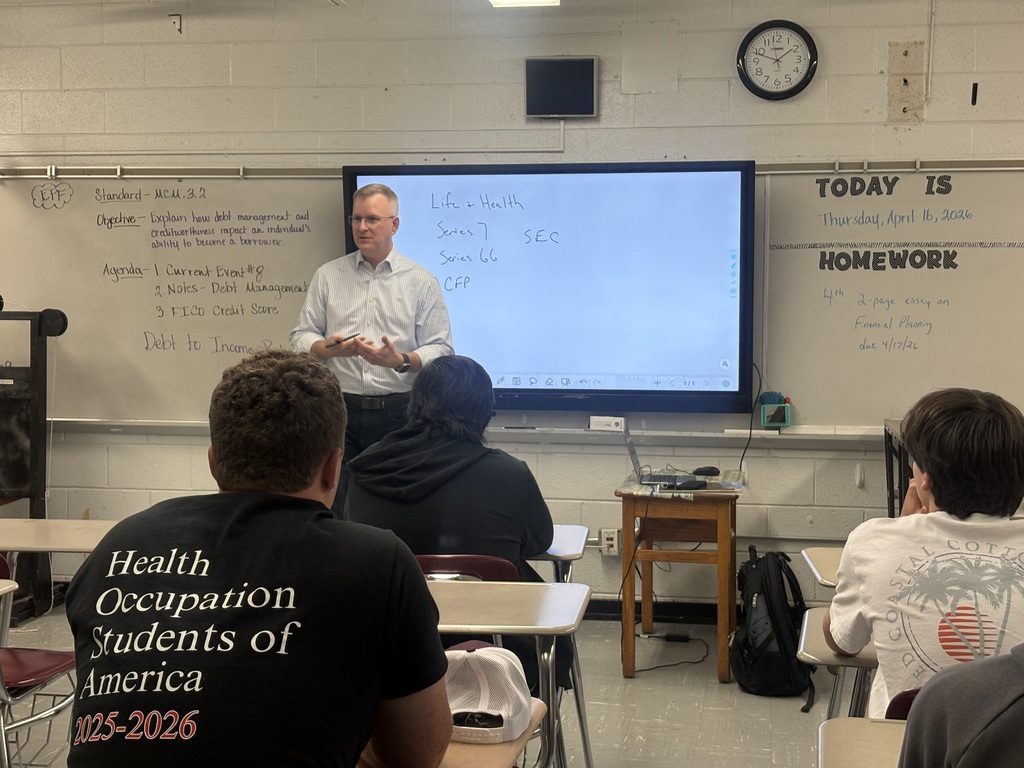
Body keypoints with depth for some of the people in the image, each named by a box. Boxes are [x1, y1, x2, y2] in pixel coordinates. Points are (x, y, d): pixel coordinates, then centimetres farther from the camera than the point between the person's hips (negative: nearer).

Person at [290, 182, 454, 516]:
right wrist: (330, 348, -13)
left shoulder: (422, 282, 4)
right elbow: (301, 337, 9)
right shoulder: (327, 276, 10)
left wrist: (401, 361, -18)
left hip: (398, 413, -1)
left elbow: (441, 350, 1)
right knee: (333, 514, -1)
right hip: (340, 411, 1)